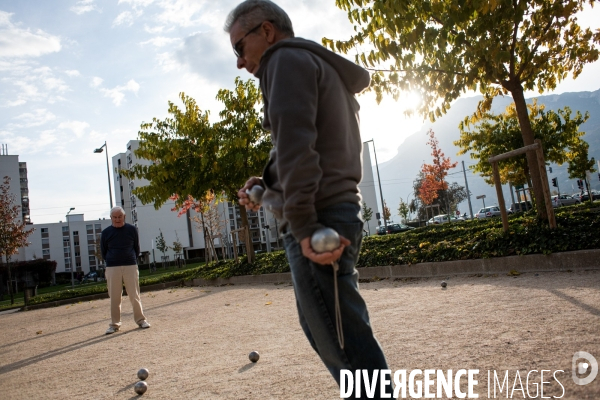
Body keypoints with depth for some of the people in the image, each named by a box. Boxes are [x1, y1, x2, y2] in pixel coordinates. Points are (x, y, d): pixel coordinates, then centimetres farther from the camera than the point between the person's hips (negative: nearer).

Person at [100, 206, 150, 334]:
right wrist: (112, 261, 8)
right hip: (112, 268, 1)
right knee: (114, 298, 4)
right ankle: (114, 324, 14)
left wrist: (132, 260, 6)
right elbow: (103, 252, 12)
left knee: (134, 295, 1)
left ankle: (140, 319, 13)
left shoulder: (132, 230, 4)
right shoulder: (106, 232, 4)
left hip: (130, 266, 0)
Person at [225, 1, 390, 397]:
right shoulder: (329, 72, 25)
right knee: (321, 327, 20)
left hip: (319, 222, -10)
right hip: (339, 213, 10)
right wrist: (267, 184, 12)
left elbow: (295, 142, -19)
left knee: (346, 342, -5)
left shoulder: (288, 58, -3)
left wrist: (302, 224, -22)